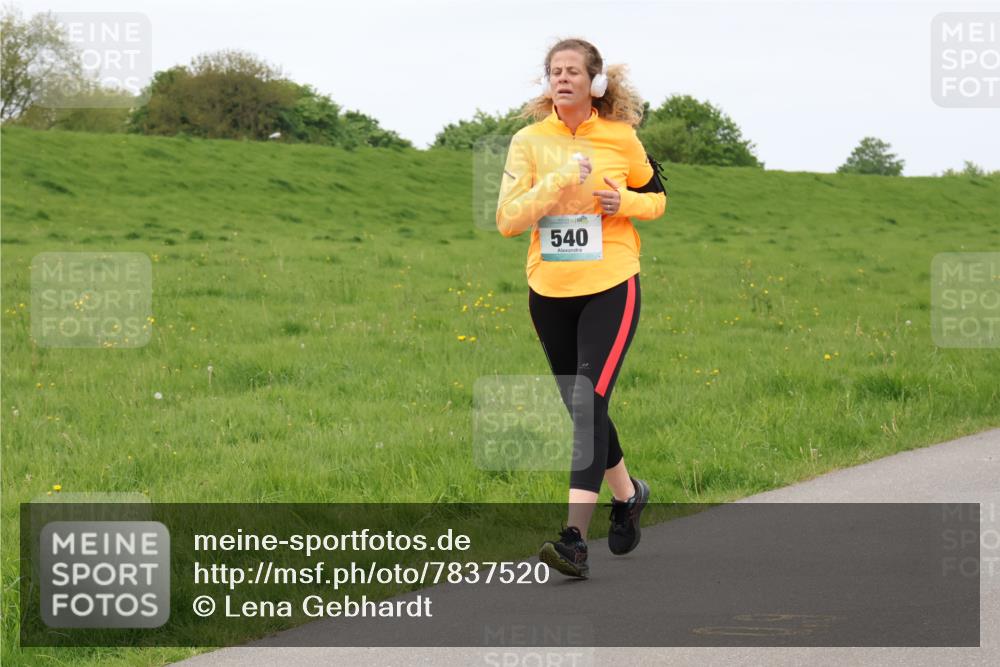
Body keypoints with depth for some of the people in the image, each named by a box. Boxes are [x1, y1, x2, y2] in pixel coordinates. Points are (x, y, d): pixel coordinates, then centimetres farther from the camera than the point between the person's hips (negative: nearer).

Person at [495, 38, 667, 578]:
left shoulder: (621, 138, -2)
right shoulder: (529, 141, -1)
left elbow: (657, 197, 14)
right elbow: (507, 219, -10)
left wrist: (625, 201, -8)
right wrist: (561, 179, -21)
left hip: (611, 289, -3)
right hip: (549, 292, 3)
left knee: (588, 404, -15)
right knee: (582, 409, 15)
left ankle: (574, 538, -21)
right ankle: (627, 493, 41)